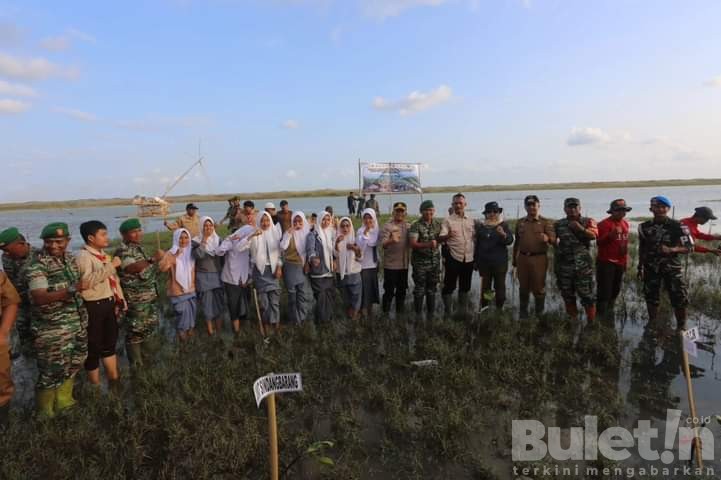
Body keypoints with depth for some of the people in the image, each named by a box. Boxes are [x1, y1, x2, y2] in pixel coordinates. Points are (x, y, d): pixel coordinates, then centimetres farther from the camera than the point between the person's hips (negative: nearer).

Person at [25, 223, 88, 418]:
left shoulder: (69, 257, 4)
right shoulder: (37, 264, -17)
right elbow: (39, 298, -28)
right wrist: (71, 290, -42)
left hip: (77, 323, 7)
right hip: (52, 329, -7)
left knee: (72, 365, 19)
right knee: (52, 371, 5)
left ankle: (64, 401, 39)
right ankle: (46, 414, 25)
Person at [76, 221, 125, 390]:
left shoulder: (104, 254, 11)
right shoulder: (83, 256, -15)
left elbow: (114, 279, 16)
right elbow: (87, 280, -32)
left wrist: (119, 301, 14)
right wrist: (110, 265, -28)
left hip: (108, 303, 9)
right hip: (93, 306, -9)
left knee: (110, 343, 19)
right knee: (94, 346, 6)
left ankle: (114, 381, 34)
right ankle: (95, 386, 23)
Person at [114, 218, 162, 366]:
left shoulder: (138, 247, 11)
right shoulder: (123, 250, -18)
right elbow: (132, 268, -37)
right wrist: (153, 259, -45)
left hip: (149, 296, 10)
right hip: (135, 299, -10)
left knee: (149, 327, 21)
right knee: (135, 331, 0)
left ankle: (141, 352, 40)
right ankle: (136, 364, 12)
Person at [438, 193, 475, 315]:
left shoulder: (470, 220, 8)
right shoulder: (448, 220, -6)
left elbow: (474, 238, 14)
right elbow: (441, 238, -15)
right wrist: (448, 235, -37)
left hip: (468, 259, 5)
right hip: (453, 258, -5)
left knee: (465, 287, 14)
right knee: (449, 286, 2)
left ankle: (463, 312, 26)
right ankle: (447, 312, 14)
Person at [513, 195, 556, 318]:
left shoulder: (546, 222, 0)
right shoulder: (520, 222, 11)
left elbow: (553, 239, -12)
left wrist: (547, 238, -36)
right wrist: (514, 259, 16)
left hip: (539, 258, -3)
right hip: (522, 258, 3)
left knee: (538, 287, 3)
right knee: (523, 287, 12)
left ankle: (539, 313, 18)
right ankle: (523, 312, 25)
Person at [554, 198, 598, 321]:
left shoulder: (588, 221, 4)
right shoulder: (558, 224, 10)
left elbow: (593, 235, -14)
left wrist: (580, 228, -28)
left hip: (583, 265, -3)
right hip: (564, 265, 3)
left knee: (586, 294, -2)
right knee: (567, 294, 11)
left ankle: (591, 320, 9)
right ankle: (572, 320, 24)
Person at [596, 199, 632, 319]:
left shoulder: (625, 223, 13)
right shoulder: (604, 224, -12)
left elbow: (625, 242, 23)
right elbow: (599, 242, -20)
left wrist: (626, 260, 23)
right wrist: (611, 234, -35)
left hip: (620, 262, 8)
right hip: (606, 262, -8)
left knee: (615, 291, 14)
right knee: (604, 291, -10)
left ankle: (609, 314, 27)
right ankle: (601, 317, -5)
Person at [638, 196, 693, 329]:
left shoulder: (678, 226, -7)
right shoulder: (644, 227, 3)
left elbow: (689, 248, -6)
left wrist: (671, 250, -23)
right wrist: (640, 267, 12)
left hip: (672, 268, -3)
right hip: (651, 268, 3)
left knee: (679, 299, -2)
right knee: (651, 298, 12)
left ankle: (681, 328, 14)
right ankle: (652, 324, 28)